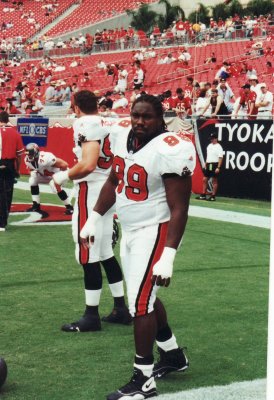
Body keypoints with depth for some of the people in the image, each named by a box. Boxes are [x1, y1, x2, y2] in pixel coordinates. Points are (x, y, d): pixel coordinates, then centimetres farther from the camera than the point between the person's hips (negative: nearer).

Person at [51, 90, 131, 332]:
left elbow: (88, 165, -27)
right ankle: (121, 309, 22)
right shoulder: (108, 126, 12)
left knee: (89, 257, -2)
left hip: (91, 193, -9)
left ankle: (92, 316, 5)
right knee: (106, 253, 17)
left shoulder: (86, 125, -15)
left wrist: (64, 176, -12)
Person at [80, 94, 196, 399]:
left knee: (140, 304, -8)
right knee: (144, 298, 19)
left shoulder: (169, 151, -23)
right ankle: (173, 355, 39)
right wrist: (94, 219, 15)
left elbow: (178, 209, -22)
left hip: (154, 233, -8)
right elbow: (113, 182, 16)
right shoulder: (123, 138, 0)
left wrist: (168, 256, -26)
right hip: (129, 232, 8)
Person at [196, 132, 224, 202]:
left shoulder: (218, 147, -9)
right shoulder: (209, 145, 15)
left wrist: (218, 167, -22)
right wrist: (205, 165, 18)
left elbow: (220, 158, -16)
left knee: (214, 181, -2)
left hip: (215, 165, -8)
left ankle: (213, 196, 2)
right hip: (208, 165, 8)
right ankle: (203, 195, 12)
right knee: (204, 179, 7)